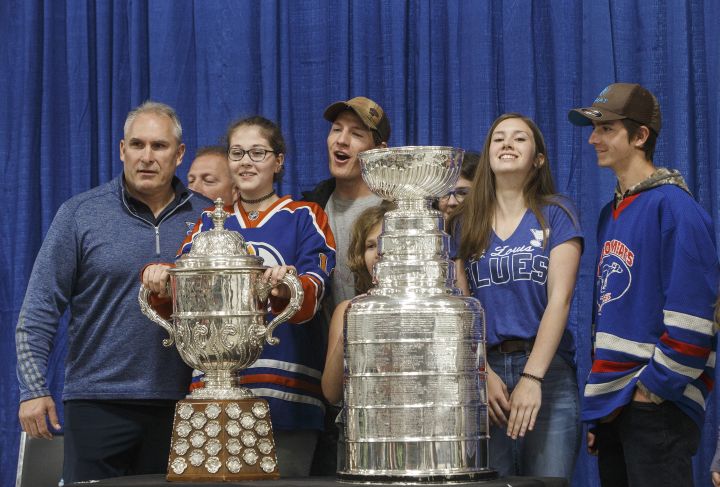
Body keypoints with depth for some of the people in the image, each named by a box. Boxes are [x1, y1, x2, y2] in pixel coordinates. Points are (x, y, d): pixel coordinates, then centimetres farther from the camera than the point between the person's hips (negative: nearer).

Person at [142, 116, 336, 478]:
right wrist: (160, 281, -18)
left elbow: (312, 296, -9)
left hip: (285, 393, -3)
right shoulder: (209, 223, 17)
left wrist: (288, 289, -33)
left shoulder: (305, 217, 7)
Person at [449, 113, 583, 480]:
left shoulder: (555, 215, 4)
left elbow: (559, 299, -6)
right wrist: (483, 373, -8)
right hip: (484, 368, 2)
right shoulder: (464, 223, 12)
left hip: (546, 368, -2)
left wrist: (532, 377, -16)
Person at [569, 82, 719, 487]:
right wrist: (600, 395, 17)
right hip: (613, 406, 8)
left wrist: (651, 388, -15)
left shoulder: (675, 208, -10)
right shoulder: (611, 214, 17)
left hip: (657, 406, -8)